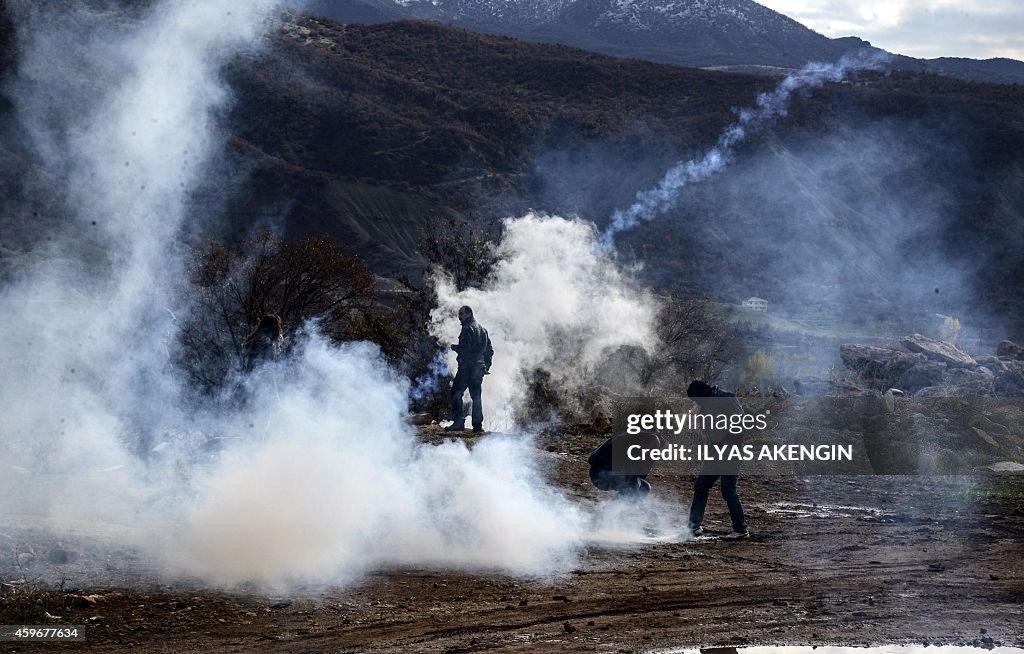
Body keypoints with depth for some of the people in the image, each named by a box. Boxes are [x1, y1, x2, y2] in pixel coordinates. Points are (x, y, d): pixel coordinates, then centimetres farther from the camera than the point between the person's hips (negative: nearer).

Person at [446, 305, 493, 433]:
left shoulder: (468, 328, -9)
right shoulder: (483, 330, 18)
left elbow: (464, 348, -19)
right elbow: (490, 350, 20)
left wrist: (453, 347, -2)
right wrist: (486, 366, 21)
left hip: (467, 367, -8)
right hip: (479, 368, 8)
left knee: (456, 394, -4)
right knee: (476, 396, 9)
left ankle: (459, 422, -12)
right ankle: (478, 425, 5)